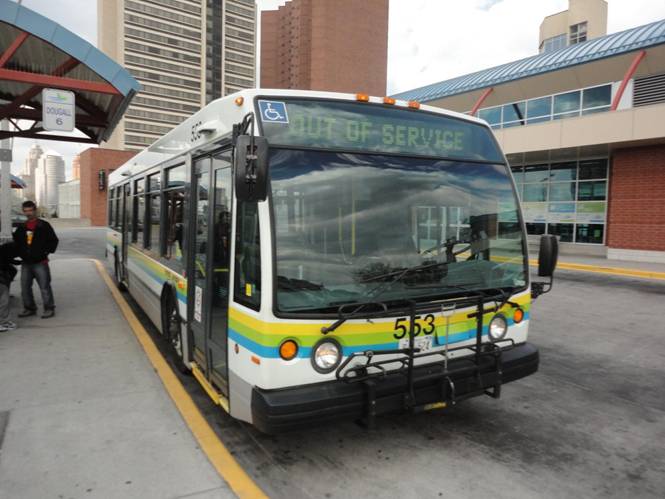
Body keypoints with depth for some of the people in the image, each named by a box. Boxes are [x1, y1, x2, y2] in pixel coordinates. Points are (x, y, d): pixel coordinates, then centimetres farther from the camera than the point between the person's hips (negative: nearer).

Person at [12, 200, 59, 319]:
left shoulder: (44, 225, -1)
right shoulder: (21, 228, 13)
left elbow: (54, 240, -2)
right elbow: (15, 242, 20)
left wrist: (46, 252, -8)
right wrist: (20, 254, 5)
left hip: (40, 262, -5)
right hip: (26, 263, 6)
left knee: (44, 286, -4)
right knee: (25, 287, 9)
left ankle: (49, 309, 3)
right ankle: (29, 308, 21)